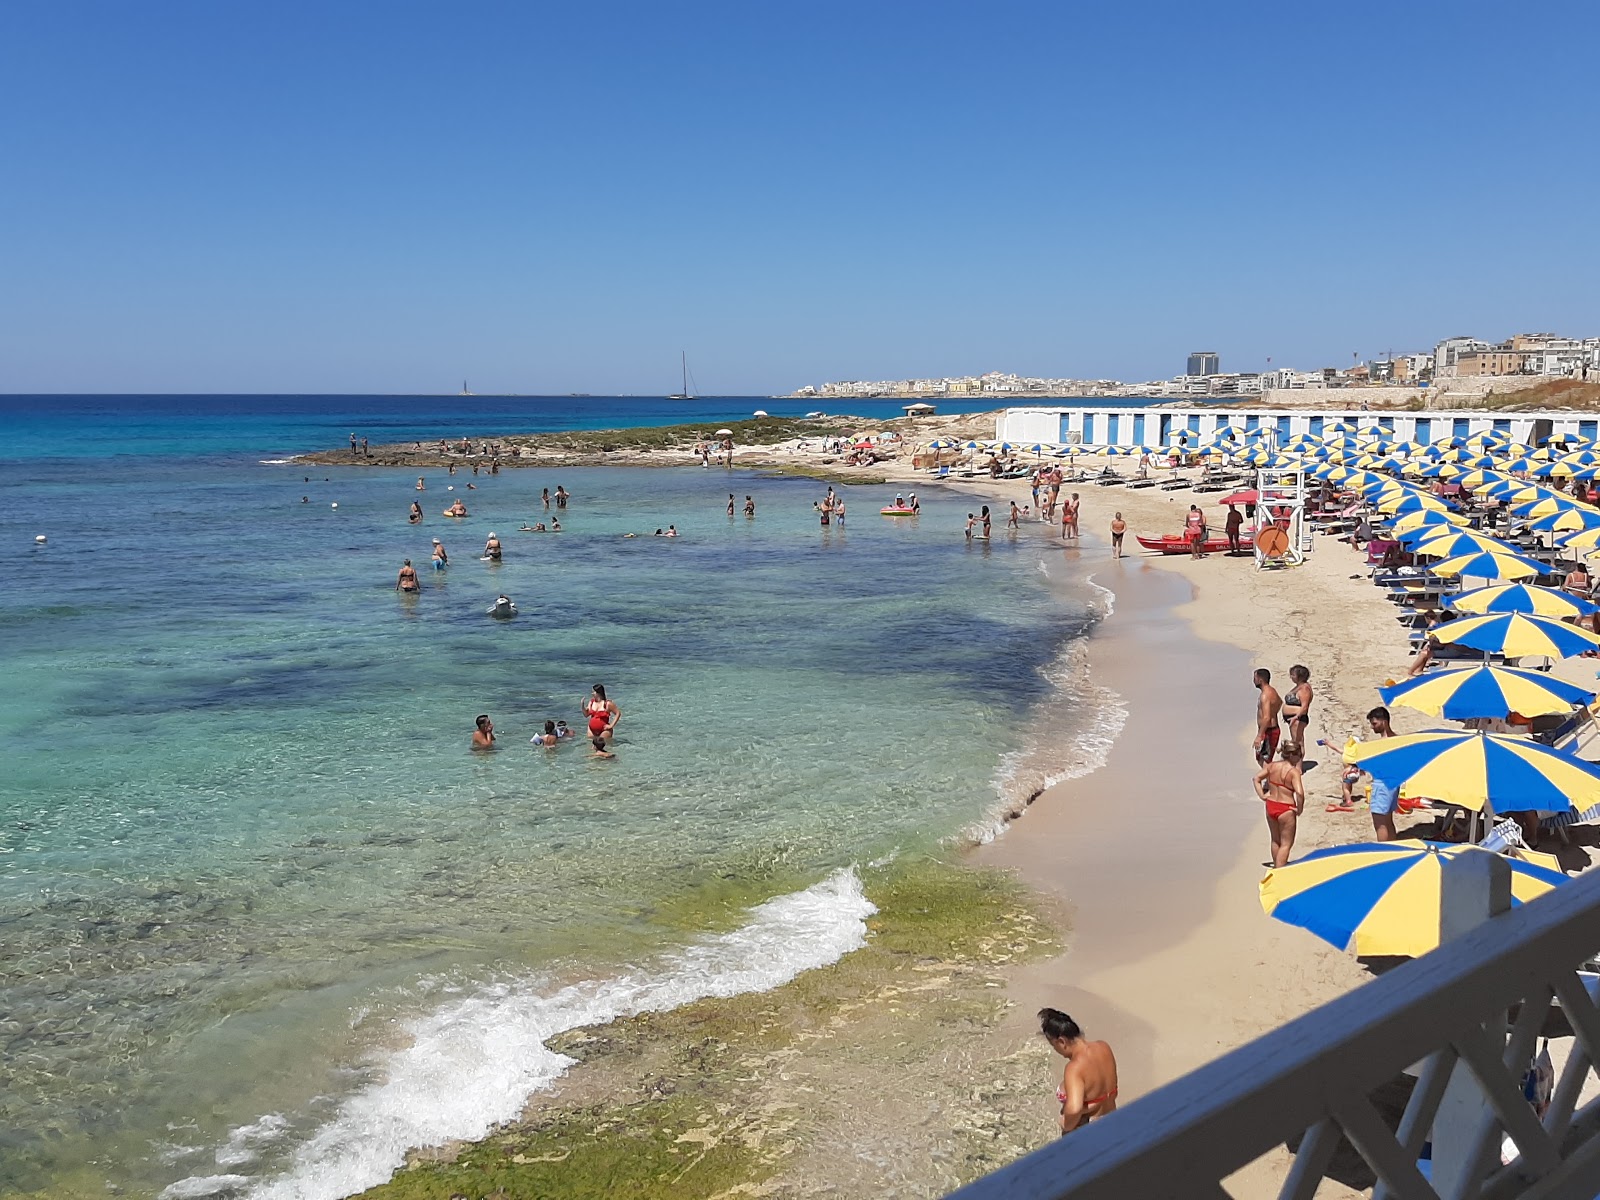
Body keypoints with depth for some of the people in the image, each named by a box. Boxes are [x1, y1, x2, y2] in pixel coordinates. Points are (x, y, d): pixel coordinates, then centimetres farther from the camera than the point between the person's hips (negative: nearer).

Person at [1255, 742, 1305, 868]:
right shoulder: (1294, 771, -19)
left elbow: (1256, 778, 7)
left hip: (1270, 806, 6)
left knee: (1275, 841, 26)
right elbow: (1299, 793, -29)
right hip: (1286, 809, -6)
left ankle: (1277, 866, 41)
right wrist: (1300, 809, -14)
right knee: (1286, 844, 8)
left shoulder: (1272, 766, -1)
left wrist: (1262, 796, 8)